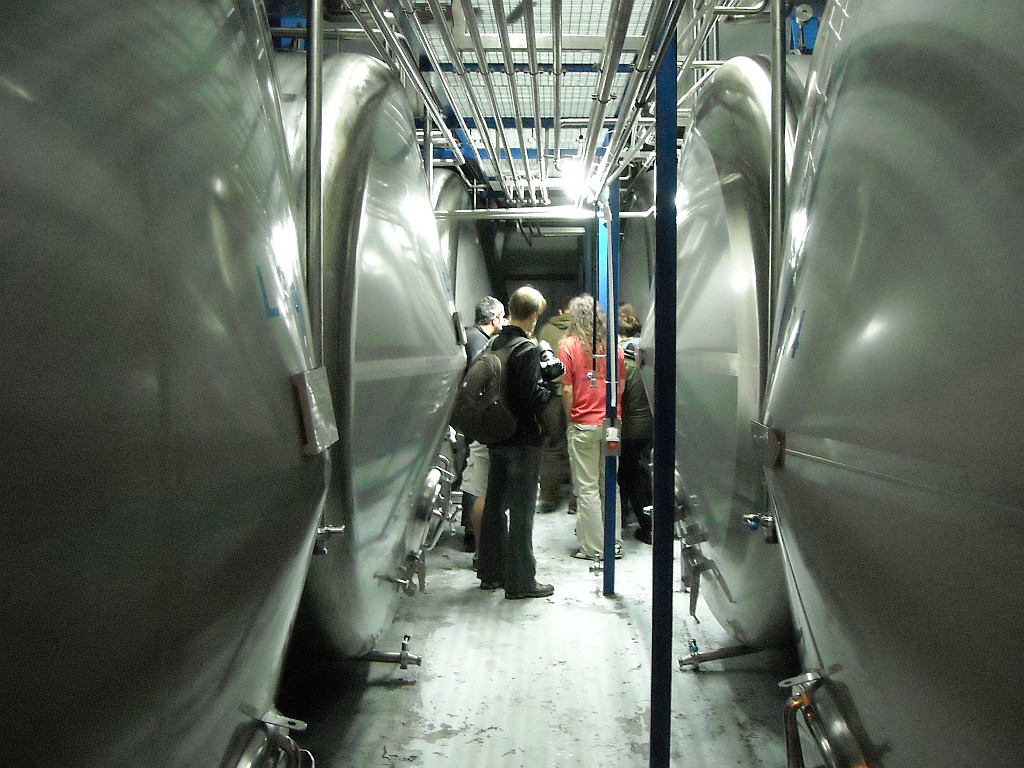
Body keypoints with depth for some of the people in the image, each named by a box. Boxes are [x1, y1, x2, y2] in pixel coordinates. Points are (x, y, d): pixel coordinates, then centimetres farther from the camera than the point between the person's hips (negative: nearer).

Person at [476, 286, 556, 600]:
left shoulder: (495, 344, 6)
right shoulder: (527, 350, -17)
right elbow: (532, 399, -23)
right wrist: (550, 386, -4)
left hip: (497, 437, 8)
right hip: (523, 439, -8)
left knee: (495, 505, 15)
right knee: (521, 511, 0)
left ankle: (491, 573, 26)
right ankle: (520, 581, 7)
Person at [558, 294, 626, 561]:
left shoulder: (569, 345, -7)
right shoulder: (613, 345, 4)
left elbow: (567, 390, -10)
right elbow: (621, 386, 8)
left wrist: (570, 420, 3)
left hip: (583, 425, -4)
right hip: (611, 423, 4)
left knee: (587, 487, 2)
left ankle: (593, 547, 6)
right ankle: (614, 542, 19)